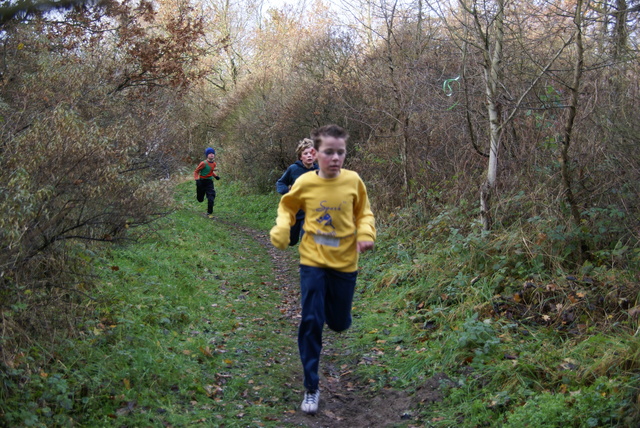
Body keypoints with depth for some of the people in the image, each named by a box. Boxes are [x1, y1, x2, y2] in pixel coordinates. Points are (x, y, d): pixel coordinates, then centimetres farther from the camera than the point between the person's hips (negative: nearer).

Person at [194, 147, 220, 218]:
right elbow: (196, 172, -10)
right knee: (200, 199, 13)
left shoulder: (214, 164, 1)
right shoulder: (203, 163, -18)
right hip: (202, 182, -3)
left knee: (211, 198, -14)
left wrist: (216, 176, 4)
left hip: (209, 182, 3)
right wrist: (197, 180, -22)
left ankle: (209, 213, -2)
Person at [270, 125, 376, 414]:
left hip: (345, 263, 1)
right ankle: (311, 388, 7)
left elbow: (363, 212, 5)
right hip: (313, 261, -1)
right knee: (311, 322, -6)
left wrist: (366, 234, -13)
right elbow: (287, 207, 8)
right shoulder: (305, 183, -10)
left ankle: (331, 308, 53)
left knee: (339, 323, 13)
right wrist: (281, 230, -10)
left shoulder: (353, 181, -9)